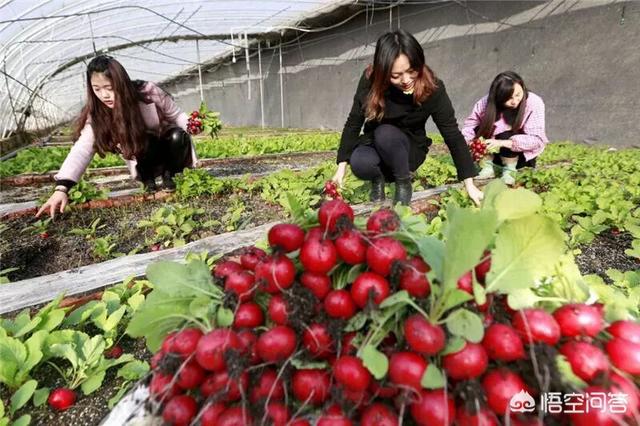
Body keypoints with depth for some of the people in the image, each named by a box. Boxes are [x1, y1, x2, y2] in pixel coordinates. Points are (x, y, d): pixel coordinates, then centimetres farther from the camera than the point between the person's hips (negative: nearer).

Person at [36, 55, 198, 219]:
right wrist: (62, 188, -44)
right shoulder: (97, 113, -21)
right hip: (144, 160, 1)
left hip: (169, 149, 0)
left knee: (178, 136, -32)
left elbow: (179, 117, -16)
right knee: (147, 143, -33)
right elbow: (82, 149, -31)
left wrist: (191, 158, -23)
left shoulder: (148, 92, -26)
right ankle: (148, 179, -4)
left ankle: (168, 174, -7)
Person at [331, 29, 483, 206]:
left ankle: (404, 182, -9)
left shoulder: (432, 88, -23)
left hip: (410, 149, 0)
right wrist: (342, 166, -15)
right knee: (359, 164, -33)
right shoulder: (371, 80, -21)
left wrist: (470, 184, -20)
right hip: (374, 145, 1)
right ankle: (379, 177, 2)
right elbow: (353, 123, -13)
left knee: (385, 133, -33)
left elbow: (452, 134, -18)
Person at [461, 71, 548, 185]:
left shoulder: (534, 103, -23)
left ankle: (509, 171, -12)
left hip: (523, 154, -2)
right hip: (496, 154, 2)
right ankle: (487, 168, -11)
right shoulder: (488, 102, -18)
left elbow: (537, 139, -27)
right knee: (480, 129, -24)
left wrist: (502, 142, -39)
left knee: (506, 135, -32)